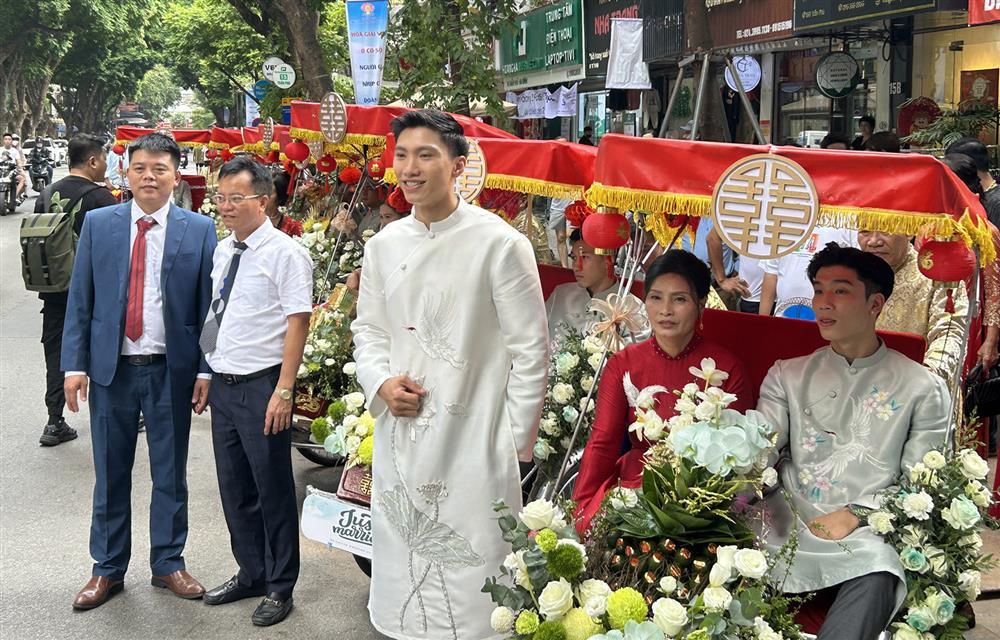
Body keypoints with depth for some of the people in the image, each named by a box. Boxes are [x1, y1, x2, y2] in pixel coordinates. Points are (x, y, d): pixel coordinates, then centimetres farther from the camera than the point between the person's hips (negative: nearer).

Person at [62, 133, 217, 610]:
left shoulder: (199, 230, -1)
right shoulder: (98, 225, 3)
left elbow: (208, 306, -2)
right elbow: (79, 301, 3)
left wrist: (205, 370, -6)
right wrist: (75, 364, -4)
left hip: (171, 371, -1)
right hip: (111, 368, 1)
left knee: (170, 474, 10)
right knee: (110, 474, 10)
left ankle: (168, 563, 26)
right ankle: (108, 568, 24)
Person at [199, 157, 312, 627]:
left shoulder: (284, 253, -12)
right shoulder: (222, 251, 10)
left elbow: (298, 323, -16)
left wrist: (283, 392, -19)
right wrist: (206, 378, 14)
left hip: (261, 388, -7)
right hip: (222, 384, 7)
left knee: (272, 489, 4)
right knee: (234, 487, 17)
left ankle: (279, 587, 20)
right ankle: (251, 574, 34)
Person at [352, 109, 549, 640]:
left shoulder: (500, 243, -10)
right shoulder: (383, 245, 7)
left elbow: (531, 350, -7)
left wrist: (518, 442, -7)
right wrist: (381, 384, -3)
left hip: (472, 439, -5)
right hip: (399, 435, 5)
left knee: (471, 583, -1)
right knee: (400, 565, 16)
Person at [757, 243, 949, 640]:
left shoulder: (922, 389, 9)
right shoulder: (788, 376, 16)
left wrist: (857, 514, -11)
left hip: (868, 533, -1)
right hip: (787, 527, 2)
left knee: (875, 577, -35)